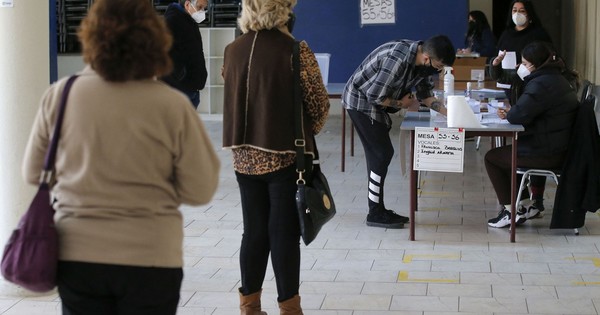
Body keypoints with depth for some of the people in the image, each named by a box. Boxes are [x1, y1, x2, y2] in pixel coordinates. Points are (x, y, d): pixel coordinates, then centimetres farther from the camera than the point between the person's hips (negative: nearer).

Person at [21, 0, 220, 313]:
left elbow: (33, 173, 5)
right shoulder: (172, 105, -13)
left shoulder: (59, 95, -7)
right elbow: (200, 190, -7)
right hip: (149, 258, -2)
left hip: (76, 256, 2)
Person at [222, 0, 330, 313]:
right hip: (284, 156, -4)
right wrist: (307, 133, 11)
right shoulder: (296, 51, -13)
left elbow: (233, 99, 11)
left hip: (245, 156, 4)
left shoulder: (232, 51, 2)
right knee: (284, 232, 4)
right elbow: (319, 104, -8)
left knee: (254, 230, 13)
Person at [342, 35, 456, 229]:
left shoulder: (423, 62, -5)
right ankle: (375, 214, -1)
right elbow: (375, 95, -28)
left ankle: (378, 210, 18)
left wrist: (446, 112, -7)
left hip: (373, 103, 9)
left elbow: (425, 95, 8)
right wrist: (401, 104, -12)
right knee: (381, 154, -9)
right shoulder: (399, 60, -33)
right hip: (360, 101, -9)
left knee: (381, 154, 11)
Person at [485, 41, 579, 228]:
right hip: (562, 148, 10)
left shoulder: (542, 84, -22)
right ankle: (521, 206, 27)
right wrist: (512, 113, 3)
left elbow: (519, 115, -28)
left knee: (492, 158, 5)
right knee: (507, 152, 30)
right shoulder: (561, 78, 12)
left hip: (548, 154, -10)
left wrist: (508, 114, -4)